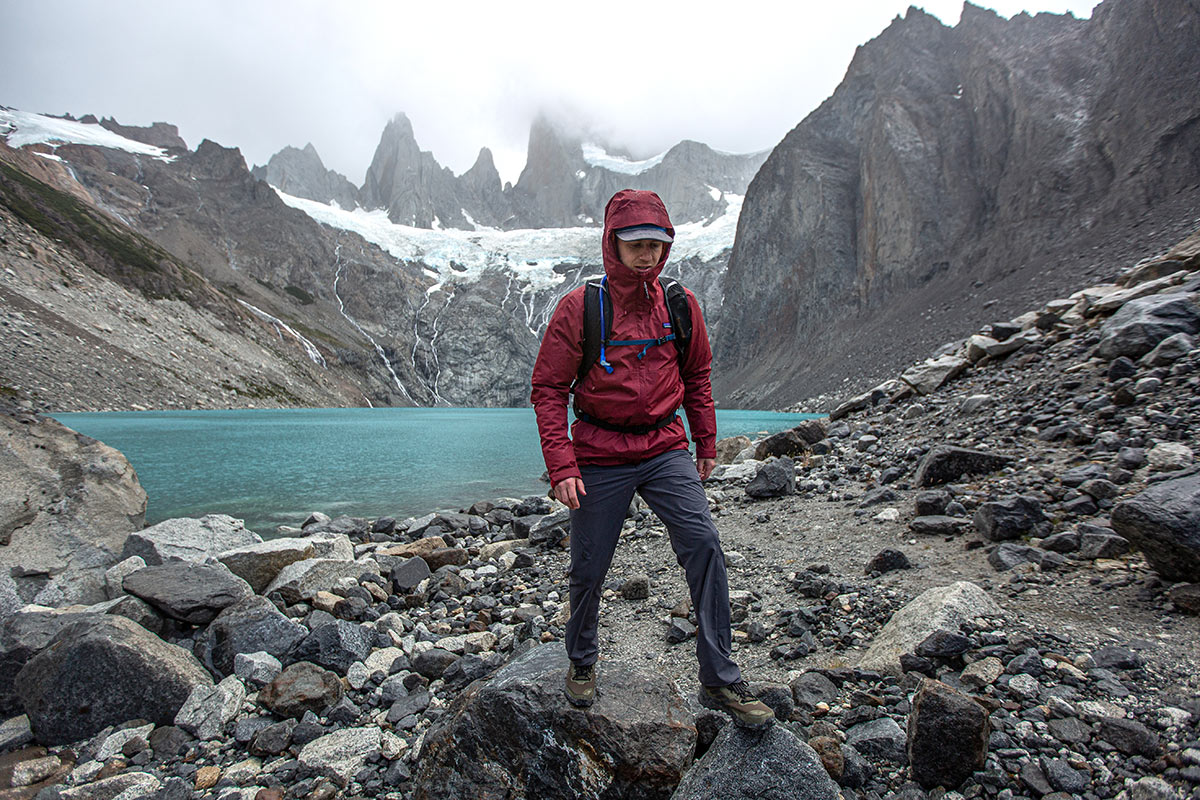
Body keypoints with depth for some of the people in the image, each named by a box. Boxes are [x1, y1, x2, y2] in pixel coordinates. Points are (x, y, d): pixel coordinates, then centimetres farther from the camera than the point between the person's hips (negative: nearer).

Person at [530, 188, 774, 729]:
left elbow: (697, 377, 15)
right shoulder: (580, 307, -8)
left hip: (665, 450, 2)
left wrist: (706, 445, 15)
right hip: (599, 456, -2)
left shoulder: (680, 305, 2)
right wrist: (561, 466, -13)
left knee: (703, 544, -13)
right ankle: (582, 662, 36)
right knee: (589, 567, 8)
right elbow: (548, 389, -6)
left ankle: (720, 679, 3)